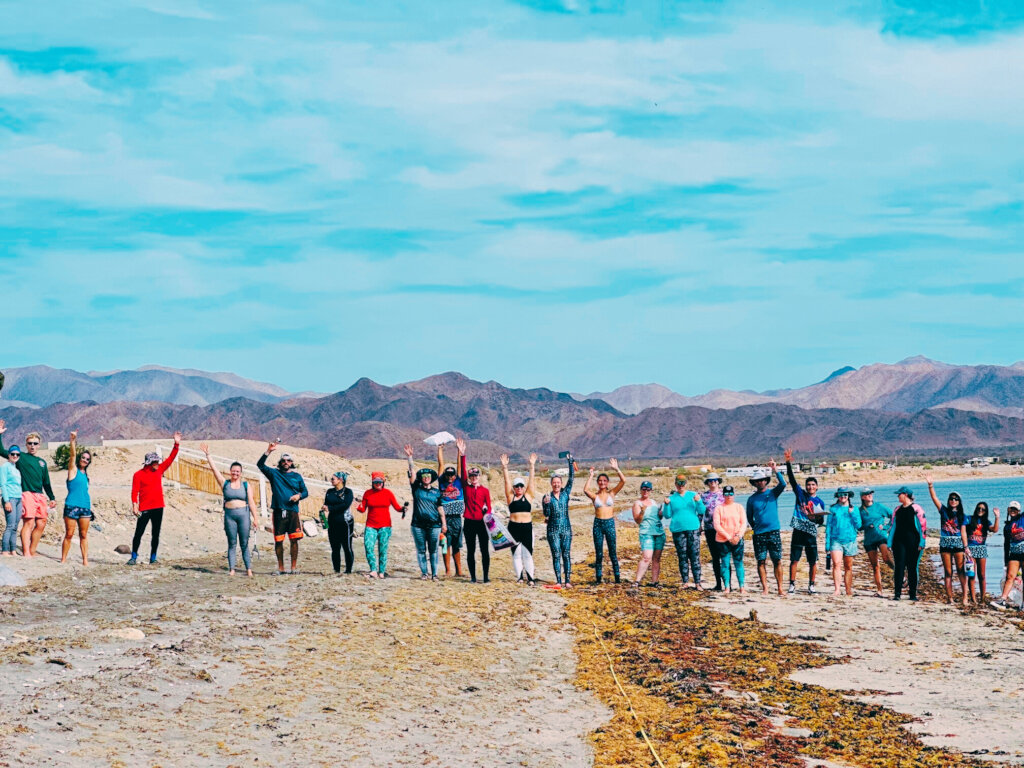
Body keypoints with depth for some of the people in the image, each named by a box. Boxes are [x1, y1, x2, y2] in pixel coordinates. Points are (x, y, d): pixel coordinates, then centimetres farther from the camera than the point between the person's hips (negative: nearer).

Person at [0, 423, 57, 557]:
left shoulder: (42, 462, 21)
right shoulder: (21, 457, 7)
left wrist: (52, 498, 21)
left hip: (41, 496, 6)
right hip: (27, 494, -6)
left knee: (41, 524, 1)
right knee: (29, 523, -15)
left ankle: (32, 552, 9)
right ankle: (26, 553, -18)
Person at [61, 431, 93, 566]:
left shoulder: (85, 474, 18)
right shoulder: (73, 470, 3)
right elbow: (72, 455, -11)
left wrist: (91, 506, 17)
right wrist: (72, 441, -24)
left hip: (85, 507, 5)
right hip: (72, 506, -5)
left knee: (84, 535, 5)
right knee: (69, 534, -3)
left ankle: (85, 560, 5)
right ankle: (63, 560, 4)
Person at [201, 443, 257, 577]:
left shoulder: (246, 485, 8)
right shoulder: (225, 483, 8)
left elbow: (251, 502, 6)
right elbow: (214, 469, 3)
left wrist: (255, 519, 2)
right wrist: (207, 455, -3)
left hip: (244, 515, -1)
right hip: (229, 515, 1)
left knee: (244, 544, -1)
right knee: (232, 544, 1)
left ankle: (248, 569, -1)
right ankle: (231, 569, 2)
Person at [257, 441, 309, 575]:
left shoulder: (297, 476, 13)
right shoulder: (274, 474, 9)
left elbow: (306, 492, 17)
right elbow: (260, 464, -2)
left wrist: (299, 496, -5)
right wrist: (268, 451, -12)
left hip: (292, 511, 0)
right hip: (278, 512, 0)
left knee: (294, 539, -5)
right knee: (278, 540, 1)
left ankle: (294, 566, 1)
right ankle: (280, 567, 11)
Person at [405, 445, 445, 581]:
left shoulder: (436, 492, 9)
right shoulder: (416, 489, 7)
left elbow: (440, 508, 10)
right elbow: (413, 473, -2)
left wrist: (444, 524, 7)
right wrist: (410, 458, -11)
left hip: (434, 525, 0)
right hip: (418, 525, 0)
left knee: (433, 550, 2)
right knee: (421, 550, 4)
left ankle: (434, 573, 6)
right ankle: (424, 572, 11)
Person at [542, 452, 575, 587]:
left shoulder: (565, 493, 6)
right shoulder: (547, 497, 2)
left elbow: (571, 478, 0)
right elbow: (546, 514, -5)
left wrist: (570, 462, -5)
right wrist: (546, 503, -23)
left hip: (566, 528, 1)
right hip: (553, 529, -1)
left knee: (566, 555, -1)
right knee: (556, 555, -2)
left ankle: (567, 580, -1)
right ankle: (559, 581, -1)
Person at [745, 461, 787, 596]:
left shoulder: (773, 493, 5)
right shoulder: (751, 499, 9)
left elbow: (783, 484, -13)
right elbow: (749, 517, 18)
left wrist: (775, 470, -21)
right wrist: (755, 528, 9)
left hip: (774, 532, -1)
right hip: (759, 534, 1)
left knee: (777, 561, -2)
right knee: (761, 561, 0)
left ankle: (780, 588, 1)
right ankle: (765, 588, 4)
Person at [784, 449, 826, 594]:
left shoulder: (820, 502, 10)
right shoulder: (800, 494, 6)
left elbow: (821, 521, 11)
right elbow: (792, 479, -4)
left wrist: (815, 517, -12)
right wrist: (788, 463, -15)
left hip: (811, 533, 2)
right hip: (798, 532, -2)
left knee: (813, 562, 2)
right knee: (794, 560, -3)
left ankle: (811, 585, 12)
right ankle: (792, 585, 3)